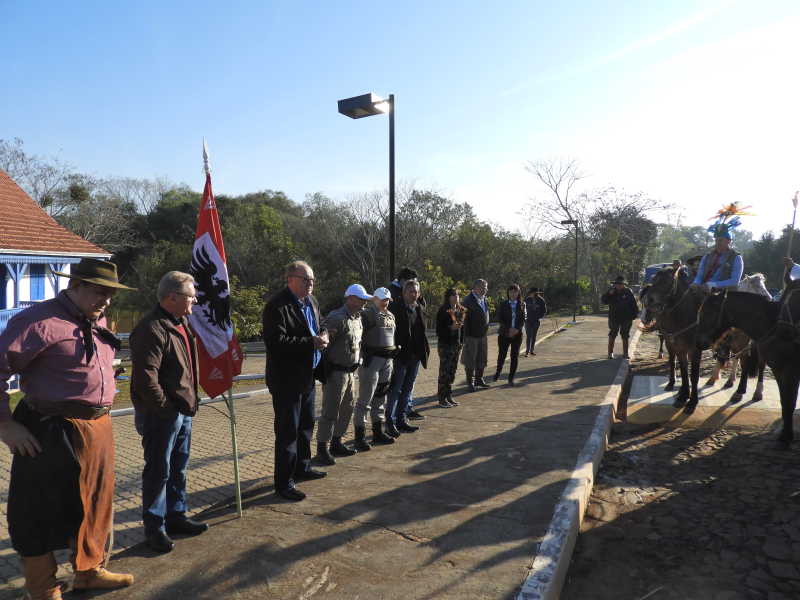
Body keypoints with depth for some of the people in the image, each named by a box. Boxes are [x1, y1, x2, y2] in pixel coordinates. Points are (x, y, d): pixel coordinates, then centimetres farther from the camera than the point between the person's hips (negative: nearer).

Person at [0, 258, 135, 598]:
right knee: (43, 512, 9)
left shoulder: (97, 322, 10)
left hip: (99, 429, 8)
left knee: (94, 503, 20)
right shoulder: (40, 321, -16)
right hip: (54, 431, -8)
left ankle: (88, 571, 41)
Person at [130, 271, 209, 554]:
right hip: (162, 415, -9)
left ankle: (176, 516, 34)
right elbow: (146, 377, -24)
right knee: (158, 472, 5)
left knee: (178, 467, 19)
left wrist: (189, 402, 15)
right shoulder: (152, 328, -20)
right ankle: (154, 527, 20)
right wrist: (165, 409, -18)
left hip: (183, 412, 9)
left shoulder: (181, 323, 11)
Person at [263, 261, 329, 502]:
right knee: (288, 432, 0)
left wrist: (323, 336, -4)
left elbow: (320, 325, 21)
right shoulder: (277, 306, -20)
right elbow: (276, 341, -28)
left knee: (306, 426, 21)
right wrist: (311, 343, -27)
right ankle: (284, 482, 12)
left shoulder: (312, 302, 8)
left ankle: (302, 466, 39)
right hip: (287, 380, -9)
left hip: (308, 376, 9)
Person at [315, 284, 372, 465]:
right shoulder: (338, 319, -18)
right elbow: (324, 343, -21)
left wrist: (356, 363, 16)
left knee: (346, 409, 16)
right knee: (330, 411, -3)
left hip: (350, 372, 9)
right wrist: (323, 368, -18)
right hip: (336, 372, -9)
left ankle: (336, 443, 29)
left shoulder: (358, 318, 11)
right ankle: (322, 448, 9)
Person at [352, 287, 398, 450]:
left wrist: (394, 349, 12)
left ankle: (378, 432, 26)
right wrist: (366, 353, -18)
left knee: (380, 397, 16)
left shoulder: (390, 316, 14)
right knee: (365, 399, -5)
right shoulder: (367, 315, -9)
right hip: (371, 360, -7)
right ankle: (360, 436, 2)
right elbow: (358, 337, -15)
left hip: (387, 361, 8)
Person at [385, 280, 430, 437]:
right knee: (396, 390, -1)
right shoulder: (395, 307, -9)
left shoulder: (421, 310, 11)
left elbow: (424, 333, 15)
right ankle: (390, 423, 7)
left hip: (416, 356, 7)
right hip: (401, 355, -7)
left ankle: (401, 420, 24)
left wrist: (425, 351, 6)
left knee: (407, 390, 14)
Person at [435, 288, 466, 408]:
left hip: (457, 344, 7)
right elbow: (439, 330, -13)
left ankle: (449, 397, 21)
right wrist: (451, 328, -26)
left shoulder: (460, 311, 11)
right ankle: (442, 399, 6)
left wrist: (462, 342, 9)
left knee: (452, 372, 11)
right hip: (446, 345, -7)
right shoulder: (443, 311, -11)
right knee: (444, 372, -1)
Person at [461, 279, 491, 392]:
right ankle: (470, 382, 14)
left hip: (483, 335, 7)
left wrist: (486, 330, 11)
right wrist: (466, 336, -19)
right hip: (472, 336, -7)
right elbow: (465, 319, -16)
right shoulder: (468, 301, -14)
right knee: (470, 361, 3)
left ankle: (479, 379, 29)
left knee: (482, 359, 15)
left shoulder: (485, 300, 9)